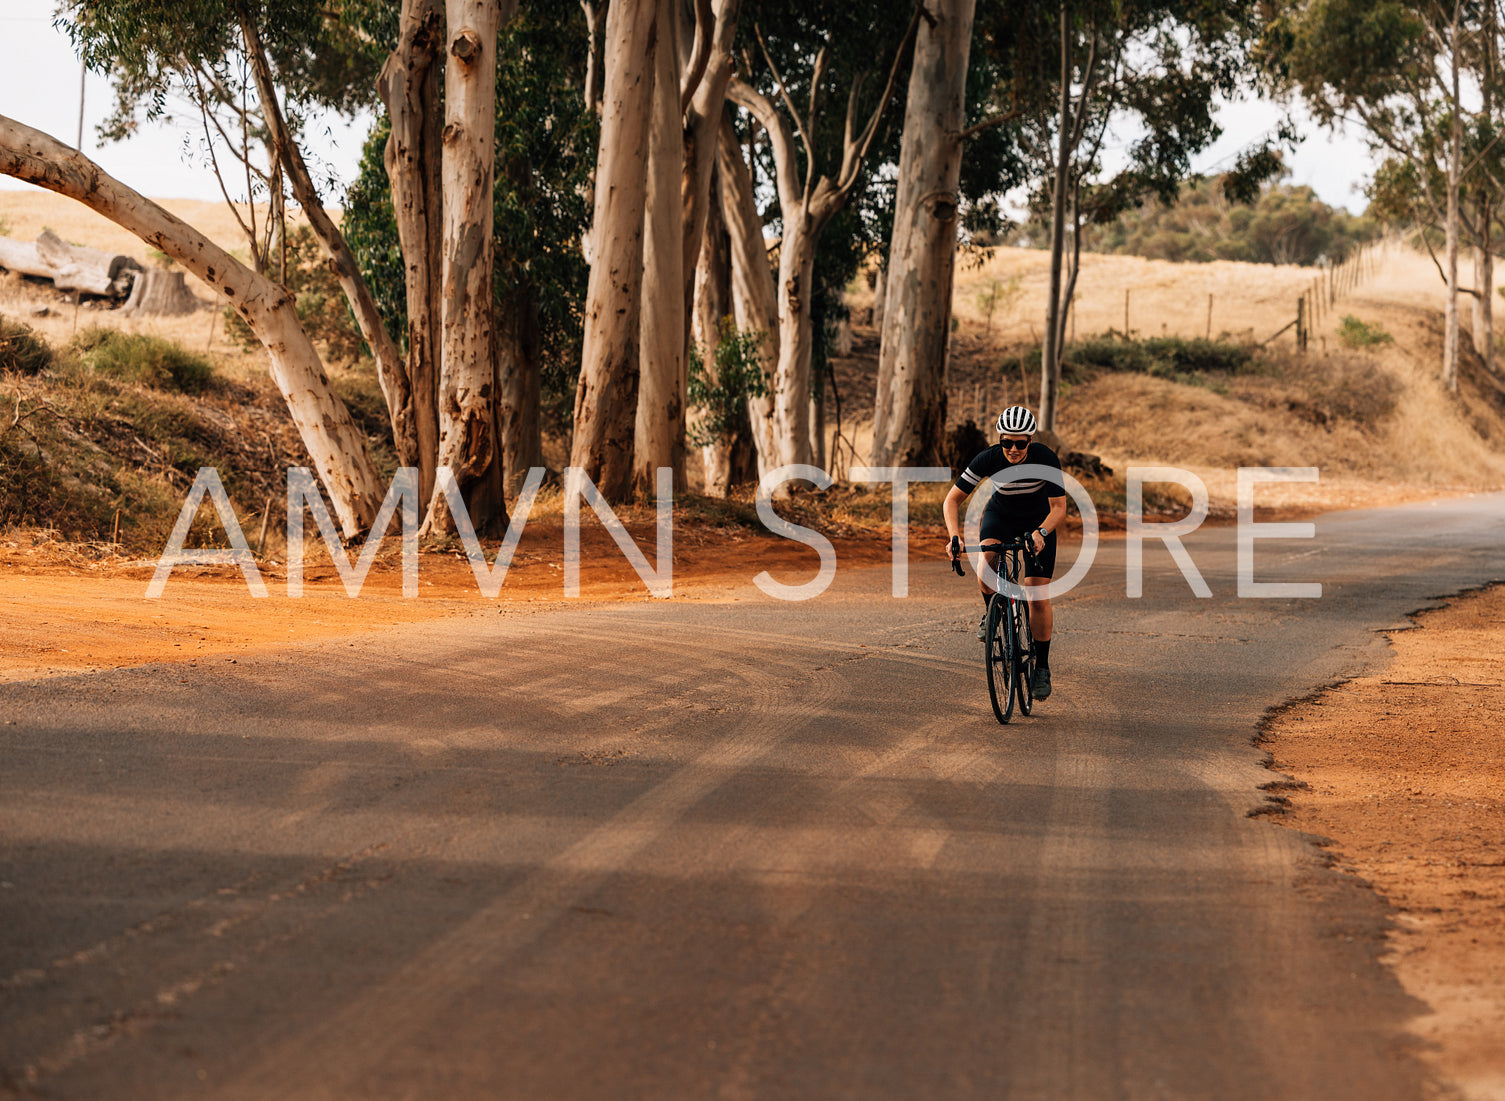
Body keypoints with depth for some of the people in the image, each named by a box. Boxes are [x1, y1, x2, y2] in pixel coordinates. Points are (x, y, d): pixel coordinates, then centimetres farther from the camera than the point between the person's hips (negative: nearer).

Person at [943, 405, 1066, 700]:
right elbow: (952, 499, -22)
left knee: (1037, 595, -9)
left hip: (1038, 521, -1)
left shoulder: (1045, 458, -29)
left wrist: (1041, 533, -47)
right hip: (1000, 516, 1)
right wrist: (954, 535, -38)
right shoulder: (989, 459, -27)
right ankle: (992, 611, 3)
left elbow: (1059, 509, -27)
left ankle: (1042, 668, 6)